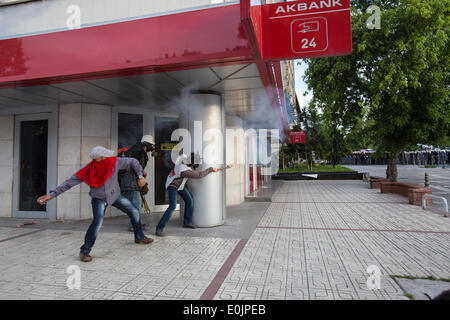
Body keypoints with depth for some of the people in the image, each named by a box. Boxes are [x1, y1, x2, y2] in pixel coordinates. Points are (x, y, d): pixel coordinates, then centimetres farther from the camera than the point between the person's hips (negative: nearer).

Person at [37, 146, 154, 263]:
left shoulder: (114, 162, -21)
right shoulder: (88, 170, -23)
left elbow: (132, 161, -9)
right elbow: (69, 182, -18)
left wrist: (140, 176, -16)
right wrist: (52, 194, -22)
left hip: (115, 195, 4)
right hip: (99, 198, -3)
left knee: (134, 212, 6)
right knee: (98, 221, -26)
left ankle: (139, 237, 29)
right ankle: (84, 251, -9)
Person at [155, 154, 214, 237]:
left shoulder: (182, 162, -16)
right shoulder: (185, 170, -37)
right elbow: (199, 175, -29)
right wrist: (209, 170, -16)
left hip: (180, 184, 9)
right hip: (172, 186, -9)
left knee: (189, 200, 7)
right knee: (172, 206, -21)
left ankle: (187, 222, 22)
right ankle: (159, 228, -14)